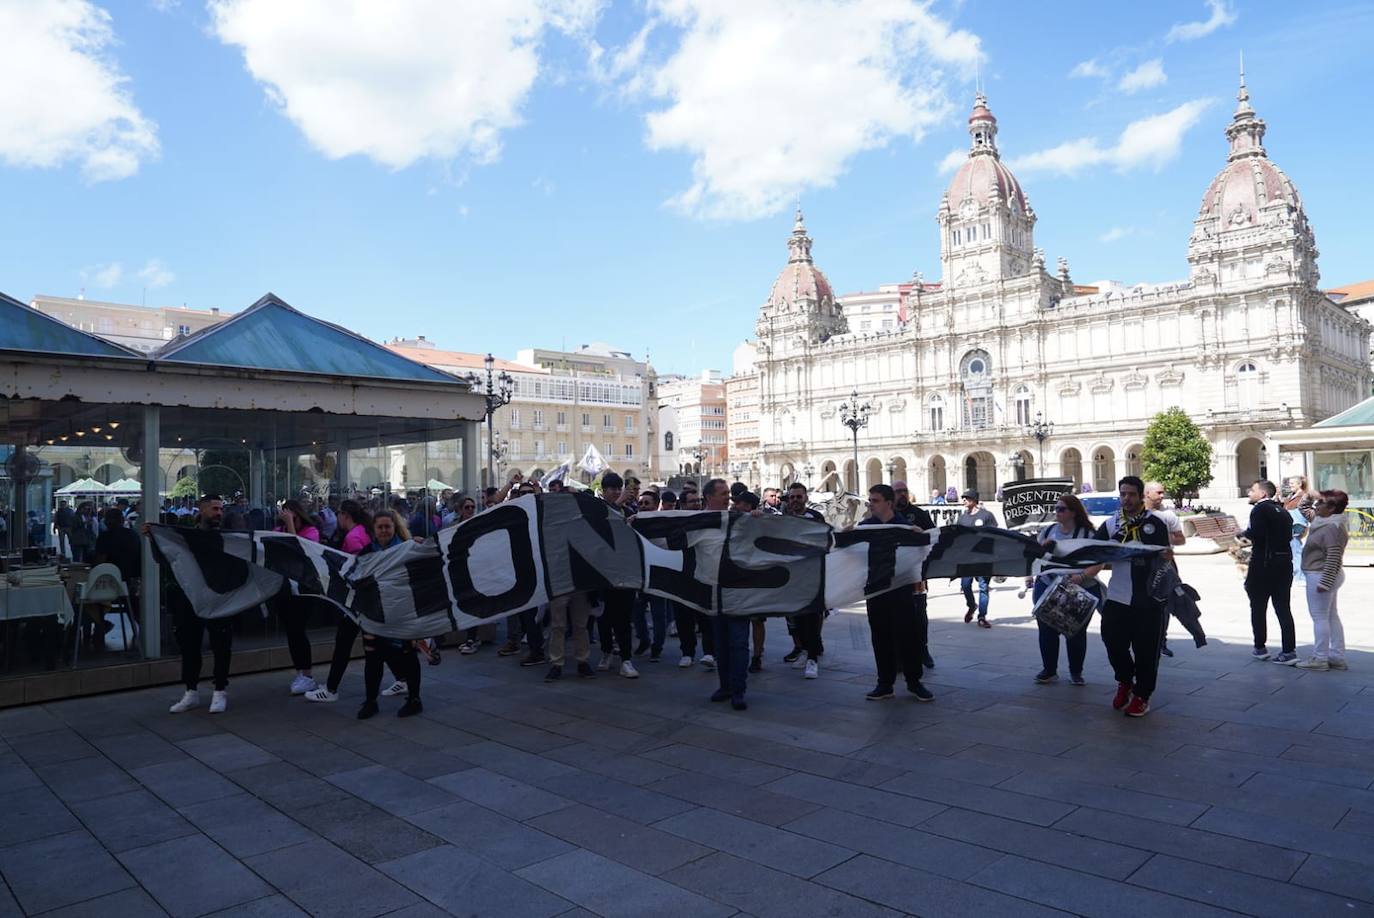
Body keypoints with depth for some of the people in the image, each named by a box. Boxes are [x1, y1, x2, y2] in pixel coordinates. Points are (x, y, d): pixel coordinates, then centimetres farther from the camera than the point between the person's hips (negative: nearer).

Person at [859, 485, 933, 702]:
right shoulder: (864, 526, 6)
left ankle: (914, 681, 17)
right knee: (880, 637, 8)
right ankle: (885, 684, 17)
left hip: (900, 589, -2)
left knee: (907, 635, 3)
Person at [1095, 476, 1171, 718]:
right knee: (1113, 642, 2)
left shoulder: (1155, 523, -1)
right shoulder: (1110, 525, 8)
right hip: (1118, 596, 3)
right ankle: (1125, 682, 29)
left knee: (1146, 650, 3)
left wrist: (1167, 555, -22)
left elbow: (1165, 556, 0)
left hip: (1149, 598, -2)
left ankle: (1141, 696, 19)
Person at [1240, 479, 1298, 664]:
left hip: (1263, 565, -7)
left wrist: (1242, 534, -5)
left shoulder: (1260, 509, -12)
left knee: (1258, 608, 7)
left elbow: (1255, 534, -24)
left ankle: (1260, 648, 14)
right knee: (1283, 609, 8)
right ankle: (1289, 651, 6)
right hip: (1284, 563, 7)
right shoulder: (1282, 510, 12)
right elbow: (1288, 536, 13)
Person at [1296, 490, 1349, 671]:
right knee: (1331, 616, 14)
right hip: (1329, 577, 10)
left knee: (1320, 617, -3)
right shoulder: (1325, 524, 10)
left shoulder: (1331, 528, -20)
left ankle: (1320, 658, 3)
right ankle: (1338, 657, 21)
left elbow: (1333, 557, -24)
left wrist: (1324, 582, -25)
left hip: (1320, 576, -10)